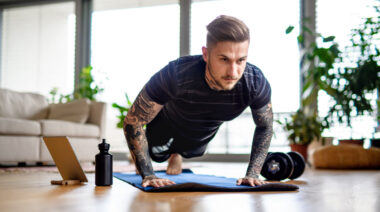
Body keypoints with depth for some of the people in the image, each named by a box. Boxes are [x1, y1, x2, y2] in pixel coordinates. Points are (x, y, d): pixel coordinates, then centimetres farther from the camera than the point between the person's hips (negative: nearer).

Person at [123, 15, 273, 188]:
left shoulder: (255, 83, -39)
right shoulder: (175, 75, -47)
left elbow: (265, 126, -16)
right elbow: (132, 121, -33)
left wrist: (252, 173, -22)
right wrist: (147, 175, -34)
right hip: (167, 124, -3)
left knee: (187, 152, 35)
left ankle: (175, 154, 69)